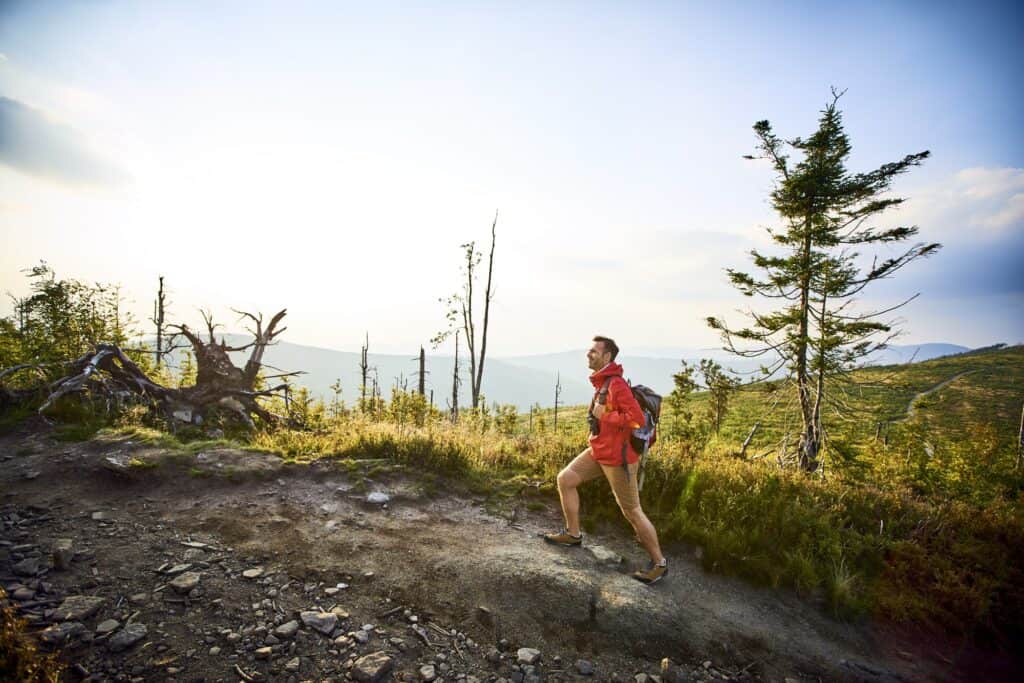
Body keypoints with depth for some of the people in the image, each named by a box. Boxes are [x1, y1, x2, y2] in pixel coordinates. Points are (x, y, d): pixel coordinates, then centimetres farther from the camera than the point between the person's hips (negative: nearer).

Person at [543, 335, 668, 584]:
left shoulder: (616, 385, -22)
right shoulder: (602, 382, 8)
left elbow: (637, 419, -30)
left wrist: (603, 416, -22)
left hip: (618, 457, -9)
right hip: (598, 451, 9)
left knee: (632, 512, 3)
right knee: (565, 479, 7)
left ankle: (659, 563, 23)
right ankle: (573, 534, 22)